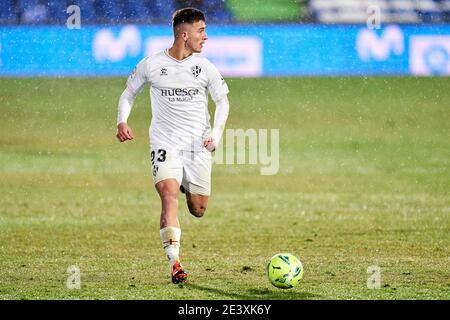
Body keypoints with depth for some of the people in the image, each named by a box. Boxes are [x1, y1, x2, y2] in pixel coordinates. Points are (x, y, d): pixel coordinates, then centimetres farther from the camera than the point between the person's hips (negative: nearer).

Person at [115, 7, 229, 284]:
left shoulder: (205, 67, 0)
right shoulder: (151, 64, -3)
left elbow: (222, 101, 9)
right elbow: (129, 93, 10)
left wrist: (215, 134, -5)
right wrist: (122, 121, -7)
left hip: (198, 147, 2)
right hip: (165, 143, -2)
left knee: (199, 209, 5)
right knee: (170, 197, -21)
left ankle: (187, 186, 42)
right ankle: (175, 263, -23)